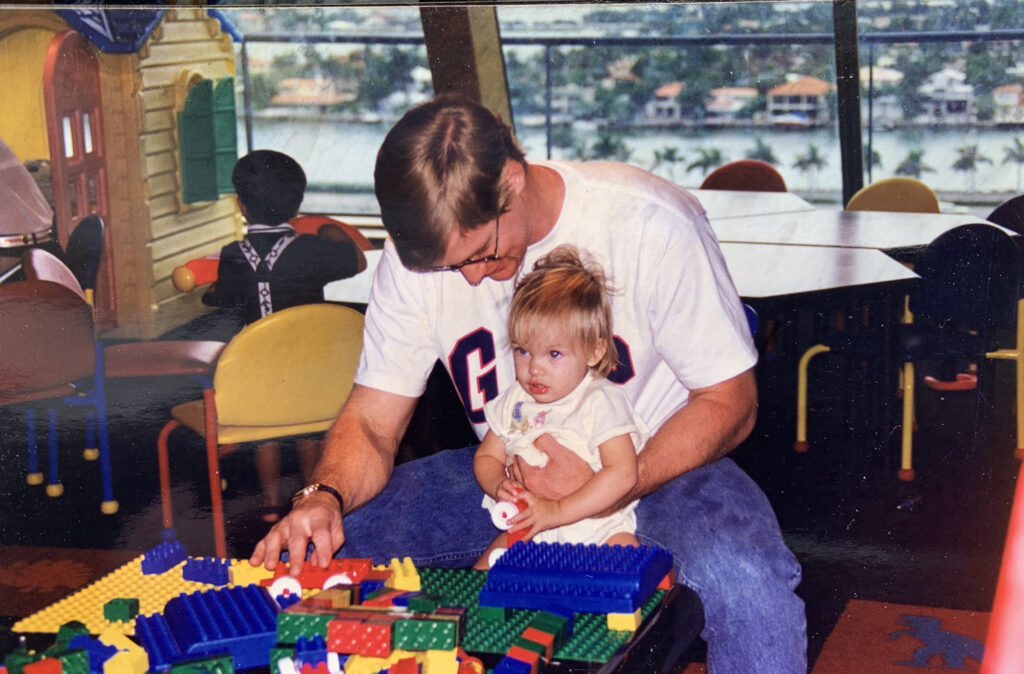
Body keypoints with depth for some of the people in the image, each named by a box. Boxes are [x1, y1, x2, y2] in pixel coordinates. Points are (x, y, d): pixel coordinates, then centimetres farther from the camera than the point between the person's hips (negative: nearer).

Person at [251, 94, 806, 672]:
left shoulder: (651, 223, -22)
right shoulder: (420, 253, -10)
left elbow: (729, 402, -15)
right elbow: (372, 420, -7)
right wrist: (324, 497, -30)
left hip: (659, 463, -3)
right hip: (507, 473, 4)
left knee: (750, 588, -36)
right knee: (311, 550, -13)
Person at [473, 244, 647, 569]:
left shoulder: (602, 402, -11)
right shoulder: (513, 402, 6)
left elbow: (622, 473, -21)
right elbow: (486, 456, 16)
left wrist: (557, 511, -26)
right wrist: (499, 486, -9)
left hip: (597, 526, -4)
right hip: (528, 532, 4)